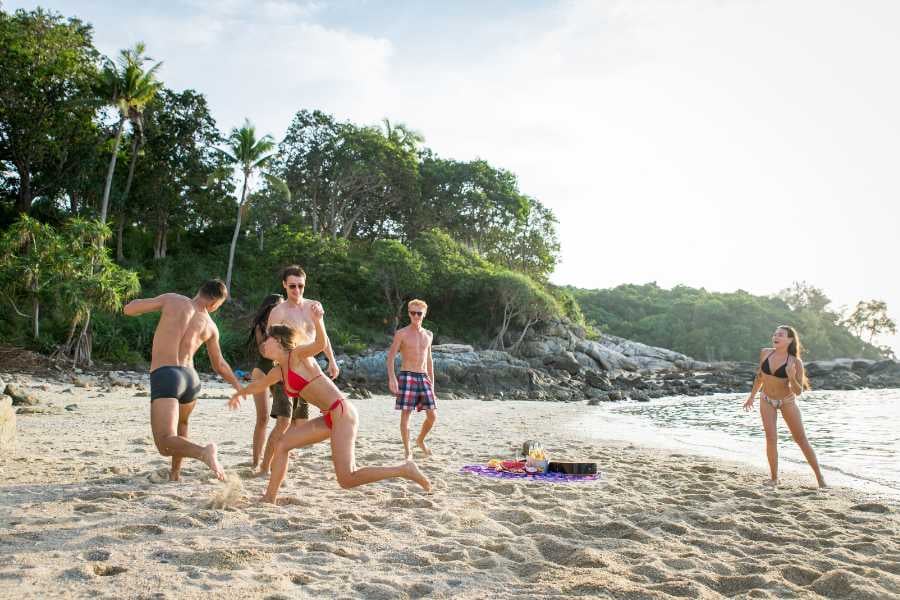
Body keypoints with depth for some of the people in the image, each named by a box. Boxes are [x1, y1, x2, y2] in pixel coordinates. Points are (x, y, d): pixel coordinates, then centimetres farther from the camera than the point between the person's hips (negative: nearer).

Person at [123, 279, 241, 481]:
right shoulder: (210, 326, 12)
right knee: (181, 423, 35)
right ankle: (175, 472, 42)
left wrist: (141, 302, 30)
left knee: (166, 444, -13)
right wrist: (237, 384, 42)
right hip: (191, 377, 4)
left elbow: (128, 309, 7)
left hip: (164, 376, -4)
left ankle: (204, 452, -38)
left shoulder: (171, 299, 4)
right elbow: (219, 365, 24)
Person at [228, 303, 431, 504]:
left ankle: (405, 469, -9)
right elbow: (259, 385, 39)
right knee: (282, 445, 12)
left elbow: (320, 344, -28)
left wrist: (317, 320, -47)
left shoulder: (297, 355, -6)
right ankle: (270, 498, 22)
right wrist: (240, 393, 57)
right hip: (329, 419, 9)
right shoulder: (278, 372, 18)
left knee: (346, 479, -17)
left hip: (342, 413, -9)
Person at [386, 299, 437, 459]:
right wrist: (392, 378, -19)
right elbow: (390, 356, -5)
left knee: (432, 415, 1)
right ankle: (407, 449, 8)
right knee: (405, 414, -4)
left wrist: (432, 382, 17)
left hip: (424, 377, 5)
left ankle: (420, 440, 25)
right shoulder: (401, 333, -2)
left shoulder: (428, 335, 14)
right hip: (407, 376, -5)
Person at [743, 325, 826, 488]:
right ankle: (774, 478, 1)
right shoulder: (765, 353, -10)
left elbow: (798, 392, -16)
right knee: (771, 438, -10)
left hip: (787, 401, -2)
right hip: (767, 401, 2)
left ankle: (820, 477, 17)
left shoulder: (796, 363, -19)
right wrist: (752, 396, 14)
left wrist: (791, 377, -36)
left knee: (801, 439, 3)